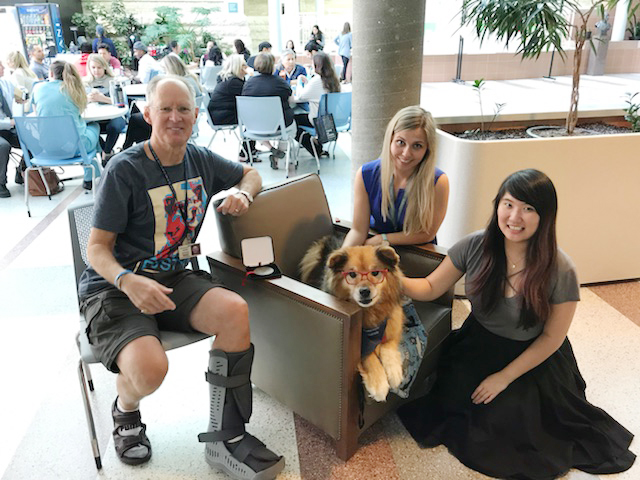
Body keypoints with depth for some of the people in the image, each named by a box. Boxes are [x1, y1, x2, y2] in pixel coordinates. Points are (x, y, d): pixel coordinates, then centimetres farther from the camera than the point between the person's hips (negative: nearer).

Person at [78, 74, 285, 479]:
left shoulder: (200, 160, 5)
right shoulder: (125, 169, -11)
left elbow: (251, 173, 23)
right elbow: (97, 248, -9)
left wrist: (243, 192, -2)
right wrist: (128, 281, -30)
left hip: (174, 278, 4)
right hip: (115, 287, -4)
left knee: (235, 310, -27)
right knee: (149, 369, -32)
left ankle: (225, 437, -11)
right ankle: (126, 412, 11)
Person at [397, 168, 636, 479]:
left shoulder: (560, 271, -22)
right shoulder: (475, 246, -16)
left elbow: (551, 338, -12)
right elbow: (430, 288, -10)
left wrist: (504, 377, -10)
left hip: (530, 358, -2)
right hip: (478, 344, 3)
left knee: (502, 421, -11)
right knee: (450, 400, -10)